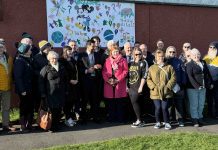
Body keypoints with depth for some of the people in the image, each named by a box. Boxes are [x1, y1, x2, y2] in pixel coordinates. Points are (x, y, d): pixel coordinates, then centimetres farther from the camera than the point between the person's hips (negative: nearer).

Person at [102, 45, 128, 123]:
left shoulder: (123, 60, 5)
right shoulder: (107, 60, 14)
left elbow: (125, 71, -3)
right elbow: (104, 71, 8)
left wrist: (118, 79, -12)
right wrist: (107, 79, -7)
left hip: (120, 84, -2)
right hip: (109, 84, 3)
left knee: (120, 102, -1)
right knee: (110, 102, 6)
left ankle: (120, 118, 8)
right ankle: (111, 118, 16)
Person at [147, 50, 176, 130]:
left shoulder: (169, 67, 7)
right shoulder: (151, 68, 10)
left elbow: (173, 78, 2)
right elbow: (148, 79, 6)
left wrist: (168, 86, -8)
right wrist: (153, 87, -8)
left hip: (166, 92, -1)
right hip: (155, 92, 1)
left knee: (164, 108, -3)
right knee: (158, 108, 1)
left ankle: (167, 122, 17)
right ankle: (158, 122, 22)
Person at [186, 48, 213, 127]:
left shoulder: (203, 63, 12)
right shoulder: (189, 65, -7)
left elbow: (208, 73, 17)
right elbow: (190, 77, -16)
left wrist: (210, 83, 9)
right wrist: (196, 86, -22)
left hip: (203, 88, 6)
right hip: (192, 88, -6)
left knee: (201, 104, 13)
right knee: (194, 105, 1)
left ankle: (200, 118, 26)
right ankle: (195, 120, 10)